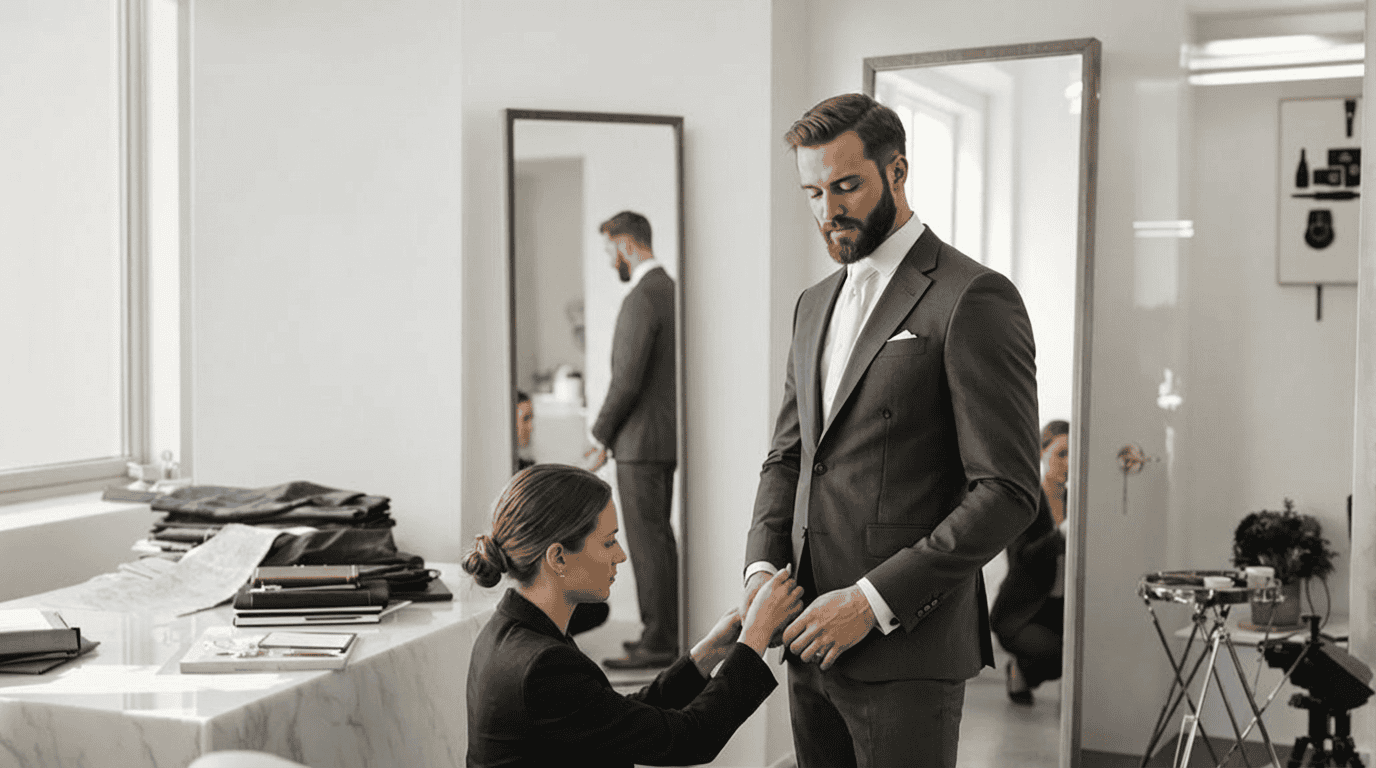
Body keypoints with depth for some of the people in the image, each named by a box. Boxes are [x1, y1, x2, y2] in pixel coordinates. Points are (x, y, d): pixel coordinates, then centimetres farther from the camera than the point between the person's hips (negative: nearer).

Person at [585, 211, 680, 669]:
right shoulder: (671, 290, 13)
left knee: (647, 540, -4)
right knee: (658, 534, 17)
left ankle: (657, 644, 2)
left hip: (640, 442, -10)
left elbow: (626, 381, -23)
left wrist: (601, 434, -9)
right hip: (666, 436, 10)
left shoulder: (641, 300, -19)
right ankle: (667, 631, 24)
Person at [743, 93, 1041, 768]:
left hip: (906, 651, -7)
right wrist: (763, 566, 1)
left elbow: (1007, 494, -15)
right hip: (813, 643, 7)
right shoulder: (814, 306, 16)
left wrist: (874, 600, -17)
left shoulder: (972, 299, -10)